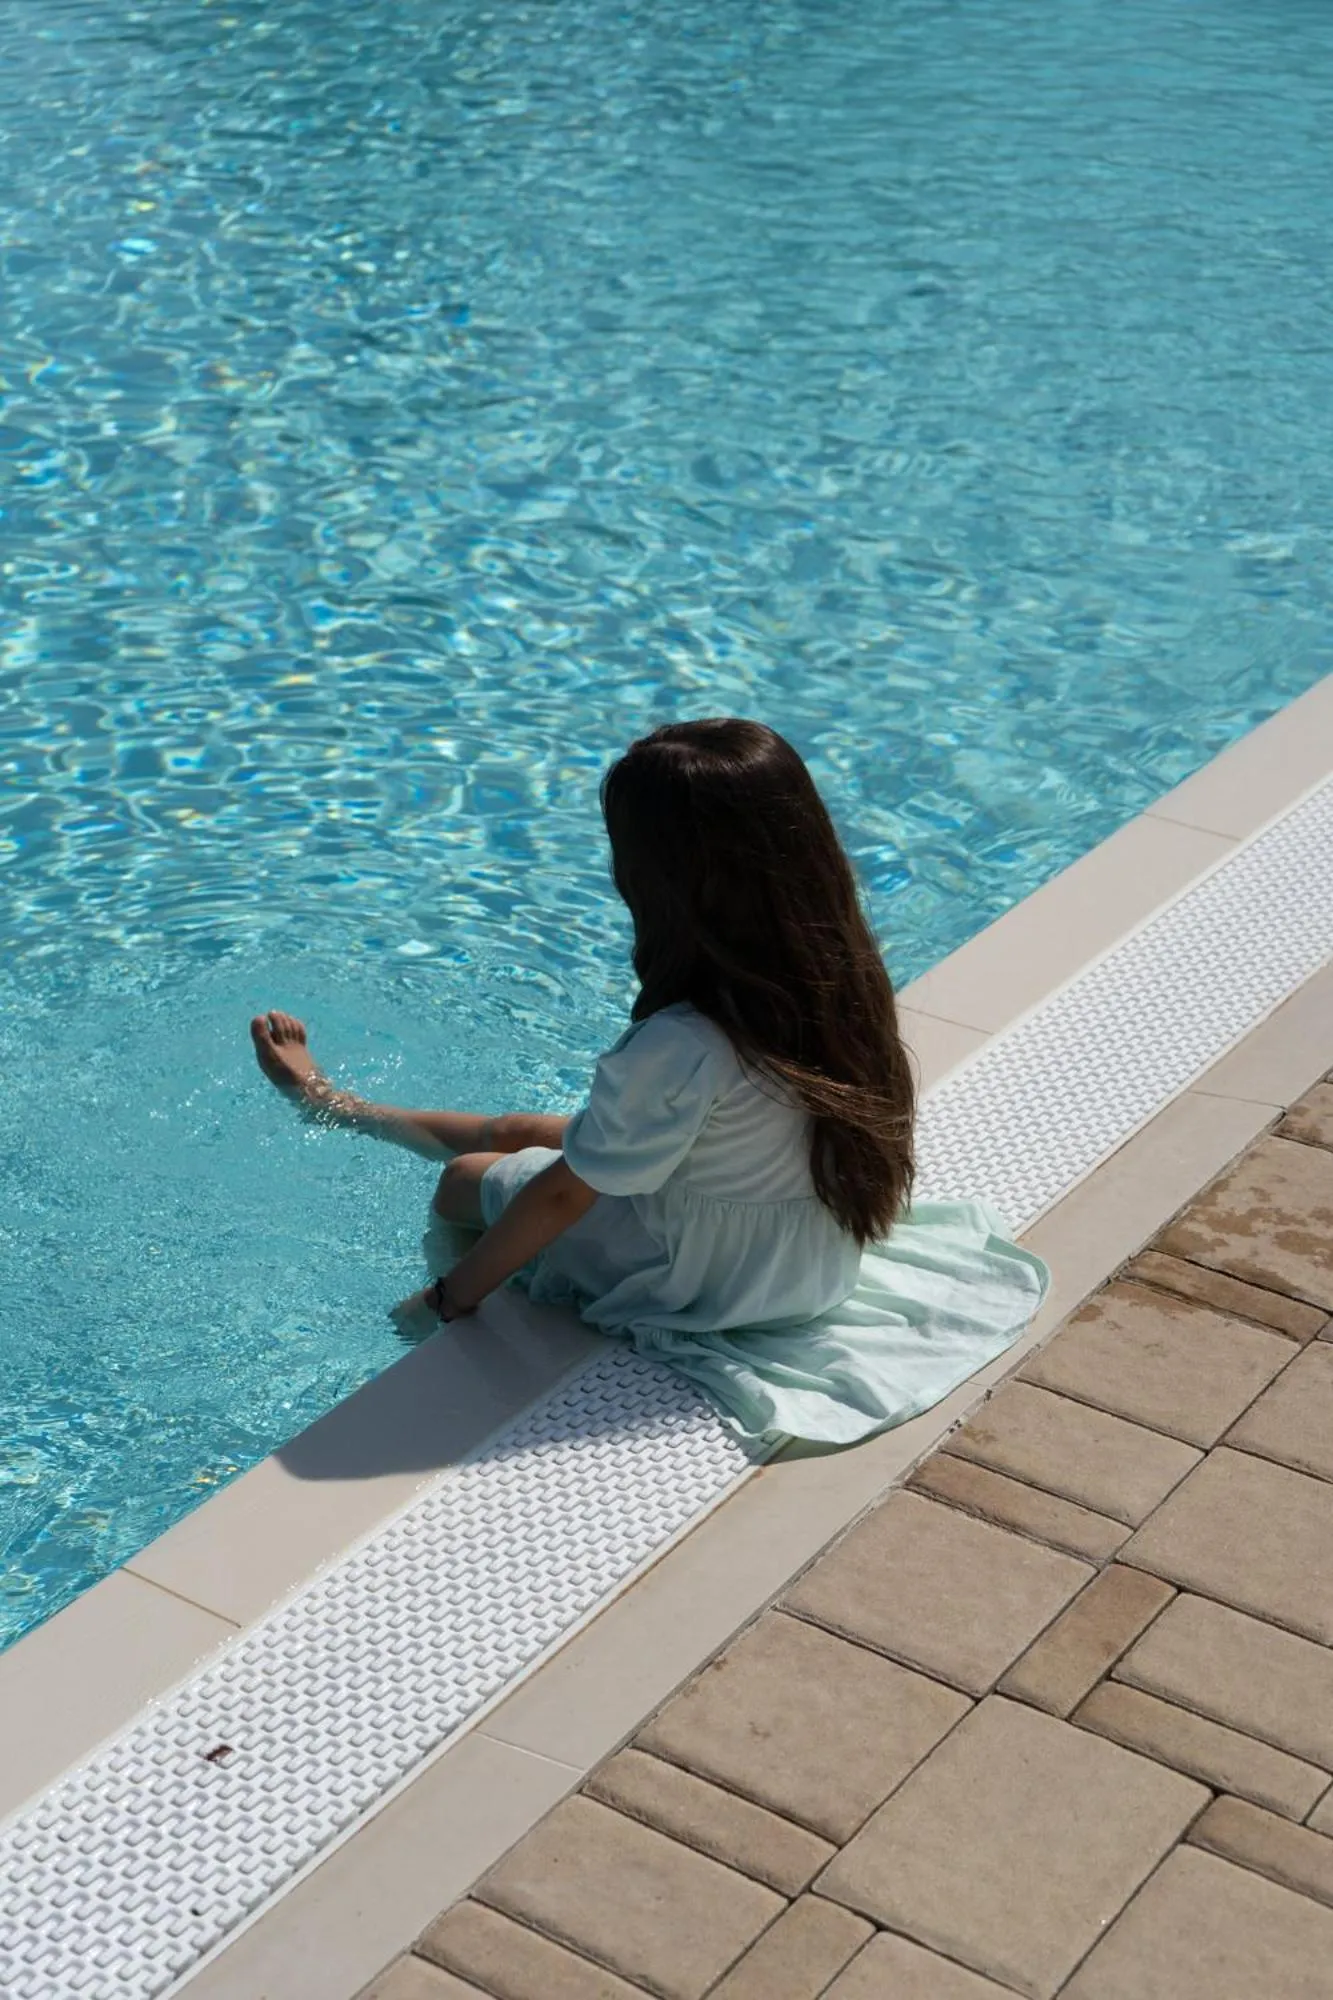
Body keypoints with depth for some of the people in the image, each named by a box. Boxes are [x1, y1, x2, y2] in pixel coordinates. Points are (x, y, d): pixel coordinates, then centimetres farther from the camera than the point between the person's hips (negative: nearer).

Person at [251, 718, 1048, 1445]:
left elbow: (563, 1196, -24)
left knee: (467, 1178, 16)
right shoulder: (844, 973, -17)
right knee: (517, 1130, 24)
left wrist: (449, 1298, -8)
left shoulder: (681, 1051, -38)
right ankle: (332, 1103, 48)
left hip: (701, 1284, -6)